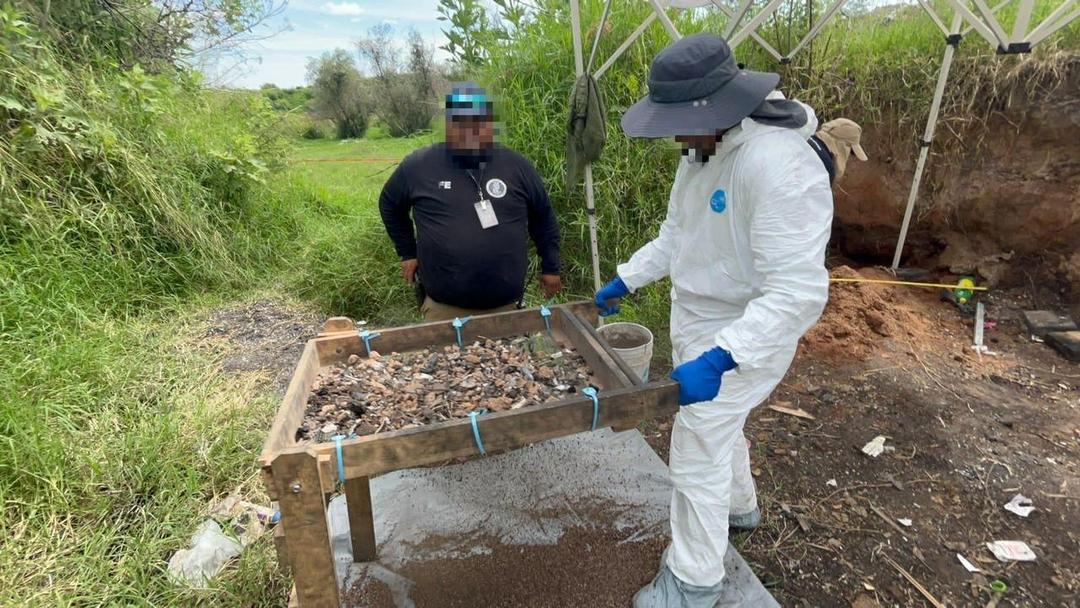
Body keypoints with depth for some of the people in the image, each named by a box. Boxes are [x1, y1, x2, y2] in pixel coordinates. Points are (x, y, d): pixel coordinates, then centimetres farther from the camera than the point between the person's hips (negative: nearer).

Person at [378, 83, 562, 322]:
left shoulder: (517, 166, -1)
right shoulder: (419, 166, -5)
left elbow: (543, 217, 11)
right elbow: (389, 205, 13)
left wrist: (550, 267, 13)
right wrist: (408, 253, 12)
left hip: (507, 304, 2)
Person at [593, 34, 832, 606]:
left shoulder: (779, 166, -30)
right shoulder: (700, 152, 0)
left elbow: (797, 292, -34)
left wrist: (719, 359, -41)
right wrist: (625, 279, 11)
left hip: (746, 335, -9)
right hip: (695, 321, 9)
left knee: (696, 448, 1)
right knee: (715, 425, 26)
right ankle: (738, 505, 54)